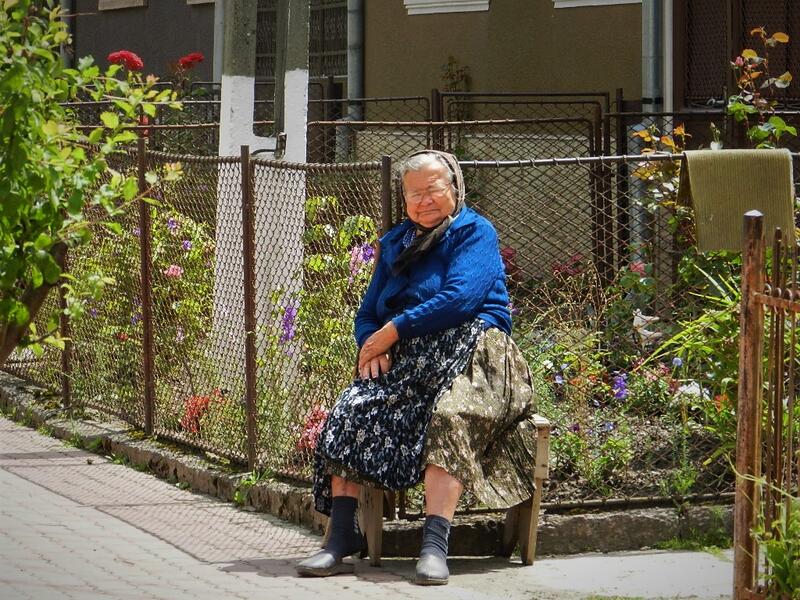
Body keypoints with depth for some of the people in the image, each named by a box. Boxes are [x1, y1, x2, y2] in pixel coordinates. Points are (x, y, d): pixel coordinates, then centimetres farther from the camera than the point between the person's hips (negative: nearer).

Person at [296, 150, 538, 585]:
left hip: (464, 352, -6)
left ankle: (435, 544, -45)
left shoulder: (474, 232, 3)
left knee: (450, 417, -37)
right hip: (404, 362, 6)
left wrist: (391, 331, -12)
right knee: (351, 410, -23)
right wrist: (372, 346, -3)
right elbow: (367, 313, 22)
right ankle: (342, 539, -28)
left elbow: (460, 297, -13)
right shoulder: (395, 243, 24)